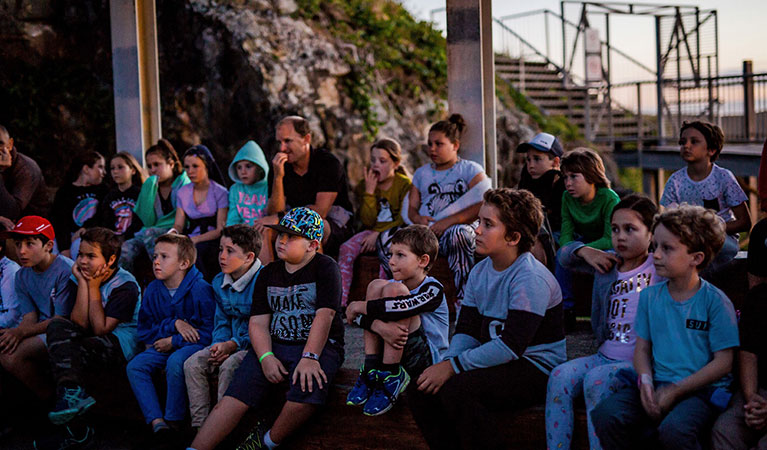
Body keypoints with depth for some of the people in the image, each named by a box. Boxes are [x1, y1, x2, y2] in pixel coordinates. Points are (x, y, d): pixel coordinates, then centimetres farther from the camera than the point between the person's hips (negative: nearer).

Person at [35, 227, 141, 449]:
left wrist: (94, 287, -12)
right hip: (89, 340, 6)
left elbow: (100, 329, -16)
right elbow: (79, 325, -6)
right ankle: (73, 391, -30)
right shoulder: (77, 278, 6)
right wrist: (82, 283, -9)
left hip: (120, 344, -6)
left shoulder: (125, 285, -10)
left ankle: (72, 428, -19)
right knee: (58, 325, -21)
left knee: (62, 354, -24)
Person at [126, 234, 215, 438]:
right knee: (135, 366, -17)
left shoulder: (200, 289, -15)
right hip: (165, 344, 6)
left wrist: (173, 341, -15)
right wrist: (174, 324, -15)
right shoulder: (153, 290, 2)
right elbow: (145, 331, 3)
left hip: (193, 344, -6)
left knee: (175, 362, -36)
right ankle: (156, 420, -23)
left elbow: (208, 332, -17)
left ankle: (173, 421, -20)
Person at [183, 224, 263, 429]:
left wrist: (233, 345, -23)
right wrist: (220, 344, -4)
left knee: (229, 366, -32)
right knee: (193, 363, -8)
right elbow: (222, 322, 16)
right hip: (231, 342, 8)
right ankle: (199, 424, -7)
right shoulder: (219, 282, 9)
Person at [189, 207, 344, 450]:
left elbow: (325, 314, -12)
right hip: (273, 346, 4)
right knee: (233, 398, -14)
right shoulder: (268, 273, 16)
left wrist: (309, 357, -24)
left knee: (306, 390, -33)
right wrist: (266, 357, -11)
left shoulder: (325, 267, 0)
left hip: (319, 346, -4)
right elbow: (258, 322, 8)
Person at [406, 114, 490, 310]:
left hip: (460, 228, -3)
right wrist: (418, 218, -8)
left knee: (458, 233, -42)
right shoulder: (422, 173, 25)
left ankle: (463, 300, -37)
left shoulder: (470, 170, 9)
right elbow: (411, 208, 18)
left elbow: (483, 206, -7)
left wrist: (449, 221, -17)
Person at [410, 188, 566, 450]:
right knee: (422, 387, -7)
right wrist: (447, 362, -14)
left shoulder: (530, 278, -18)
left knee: (455, 389, -29)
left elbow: (511, 345, -25)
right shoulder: (479, 272, 9)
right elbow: (467, 330, 6)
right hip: (495, 363, 8)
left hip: (537, 369, -8)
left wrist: (454, 366, -24)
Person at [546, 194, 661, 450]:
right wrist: (585, 251, 7)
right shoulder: (608, 263, 15)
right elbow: (565, 255, 29)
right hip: (606, 356, 6)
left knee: (596, 380, -31)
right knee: (560, 377, -18)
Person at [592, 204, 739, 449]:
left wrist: (675, 390, -12)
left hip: (701, 390, -4)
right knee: (605, 415, -22)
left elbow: (723, 363, -6)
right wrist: (646, 381, -8)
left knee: (674, 429, -35)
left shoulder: (715, 302, -4)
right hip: (656, 384, 5)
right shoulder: (649, 296, 11)